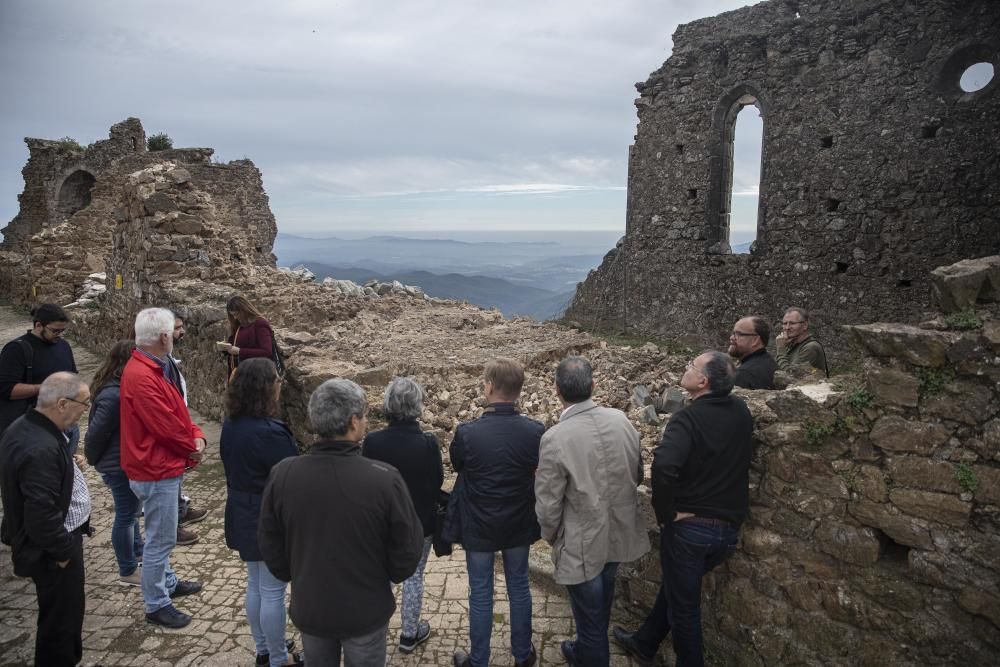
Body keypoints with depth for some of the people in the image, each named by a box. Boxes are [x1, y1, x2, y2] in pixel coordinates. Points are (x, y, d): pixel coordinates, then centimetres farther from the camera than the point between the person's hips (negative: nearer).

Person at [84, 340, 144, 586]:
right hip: (120, 465, -10)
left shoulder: (122, 387, 2)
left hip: (128, 461, 10)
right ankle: (128, 571, 20)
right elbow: (96, 432, -22)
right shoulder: (113, 395, -29)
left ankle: (137, 551, 45)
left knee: (131, 510, 25)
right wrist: (93, 460, -6)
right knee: (126, 515, 4)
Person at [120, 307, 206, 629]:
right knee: (160, 540, 3)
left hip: (164, 466, 10)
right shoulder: (141, 376, -26)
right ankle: (157, 605, 17)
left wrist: (197, 436, -5)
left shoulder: (155, 368, 6)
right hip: (156, 471, -10)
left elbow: (178, 409, 10)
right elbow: (166, 426, -25)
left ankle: (168, 582, 41)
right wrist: (191, 448, -8)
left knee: (162, 535, 25)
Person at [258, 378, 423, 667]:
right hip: (366, 611, -2)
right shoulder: (384, 479, -26)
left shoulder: (282, 475, -17)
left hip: (309, 609, 3)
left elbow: (270, 547, -3)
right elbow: (407, 551, -15)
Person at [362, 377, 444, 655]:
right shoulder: (428, 443, -21)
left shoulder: (372, 442, -17)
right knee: (414, 576, 16)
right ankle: (410, 633, 30)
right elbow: (437, 484, -8)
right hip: (419, 521, -1)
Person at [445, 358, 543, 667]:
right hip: (519, 523, 2)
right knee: (519, 587, 20)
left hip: (478, 525, -2)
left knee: (480, 593, 14)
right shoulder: (535, 431, -17)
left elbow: (457, 465, -3)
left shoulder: (467, 432, -23)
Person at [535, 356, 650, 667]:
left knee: (590, 616, 16)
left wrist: (551, 536, 1)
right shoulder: (620, 419, -11)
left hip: (583, 545, -6)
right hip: (620, 534, 7)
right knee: (600, 606, 31)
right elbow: (637, 476, 3)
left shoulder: (555, 438, -27)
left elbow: (548, 505, -19)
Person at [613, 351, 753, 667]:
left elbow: (664, 465, -36)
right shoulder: (741, 412, 0)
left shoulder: (688, 418, -21)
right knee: (674, 586, 25)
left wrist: (665, 513, -21)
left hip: (689, 526, -7)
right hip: (728, 528, 7)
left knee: (683, 604, 13)